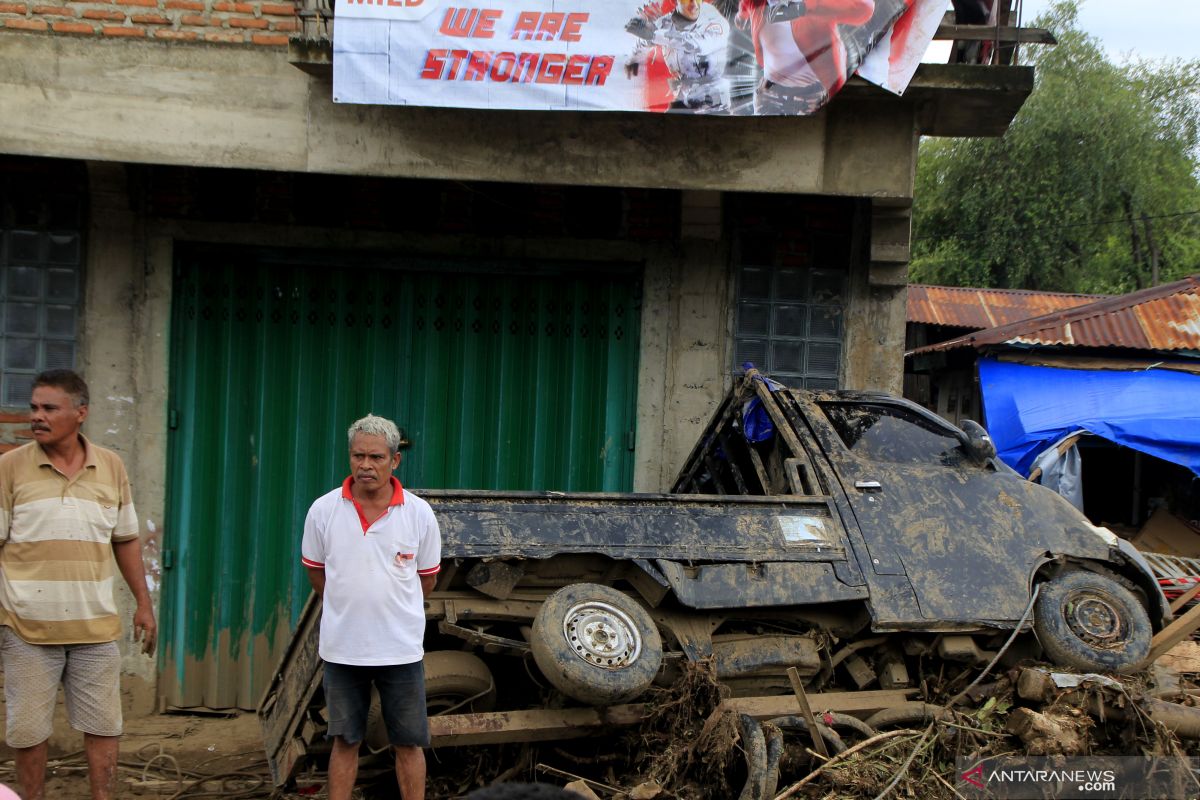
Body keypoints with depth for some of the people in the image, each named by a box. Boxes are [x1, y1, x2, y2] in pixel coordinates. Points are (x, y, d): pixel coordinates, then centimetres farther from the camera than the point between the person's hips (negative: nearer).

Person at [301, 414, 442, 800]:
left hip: (401, 648, -1)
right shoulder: (323, 510, -4)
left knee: (408, 744, 6)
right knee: (344, 741, 11)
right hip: (341, 647, 1)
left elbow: (427, 579, 7)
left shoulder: (419, 513, -6)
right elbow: (316, 572, 10)